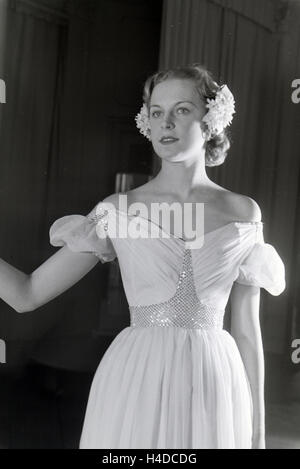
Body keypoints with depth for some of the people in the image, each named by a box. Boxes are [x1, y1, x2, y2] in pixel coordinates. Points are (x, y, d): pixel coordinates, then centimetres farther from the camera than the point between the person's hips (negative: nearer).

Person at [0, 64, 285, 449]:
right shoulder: (118, 210, -2)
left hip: (213, 389, 1)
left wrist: (257, 430, 7)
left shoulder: (244, 213, 1)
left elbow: (247, 332, 4)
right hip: (136, 387, 0)